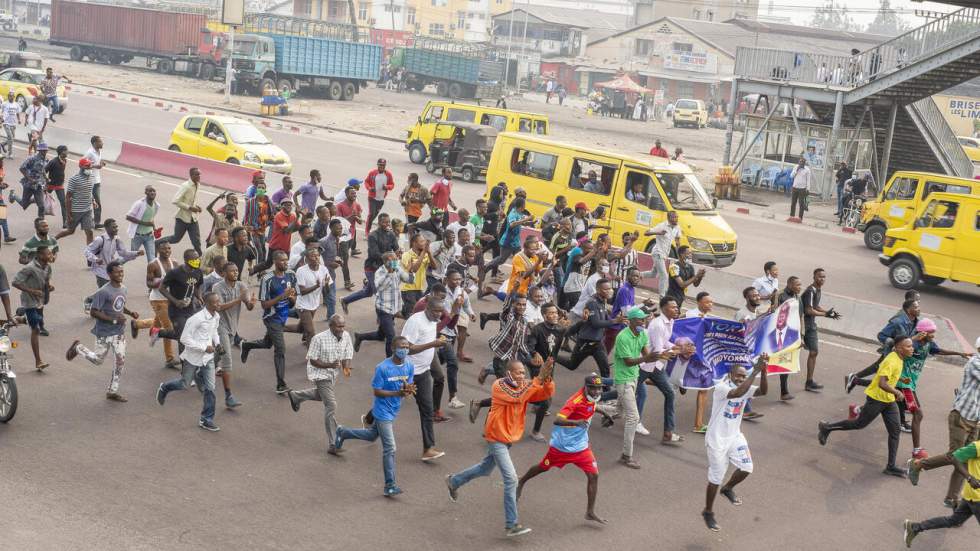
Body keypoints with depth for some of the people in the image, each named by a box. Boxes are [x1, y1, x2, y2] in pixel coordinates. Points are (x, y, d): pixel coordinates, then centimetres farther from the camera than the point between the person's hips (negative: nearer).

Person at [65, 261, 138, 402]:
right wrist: (113, 319, -26)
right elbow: (93, 312, -20)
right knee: (98, 360, 10)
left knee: (120, 361, 3)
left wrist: (130, 312, 2)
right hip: (104, 333, -6)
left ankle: (112, 391, 16)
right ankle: (77, 347, 36)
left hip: (119, 332, 6)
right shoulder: (103, 292, -20)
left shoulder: (123, 289, 4)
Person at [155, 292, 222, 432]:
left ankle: (206, 420, 9)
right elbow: (184, 339, -23)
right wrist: (204, 348, -25)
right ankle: (164, 388, 46)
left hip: (208, 358, 6)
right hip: (193, 357, -6)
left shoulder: (216, 317, -1)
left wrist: (217, 343, 2)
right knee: (184, 384, 15)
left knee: (209, 389, 0)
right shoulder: (196, 319, -26)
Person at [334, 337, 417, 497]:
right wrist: (397, 393, -29)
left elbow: (409, 387, 3)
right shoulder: (382, 368, -22)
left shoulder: (409, 367, -4)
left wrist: (408, 390, -23)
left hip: (394, 411, 7)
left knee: (371, 435, 28)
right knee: (389, 449, -7)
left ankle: (343, 432, 50)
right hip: (383, 412, -7)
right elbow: (376, 391, -18)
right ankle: (389, 486, 1)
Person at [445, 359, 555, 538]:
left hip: (510, 437, 8)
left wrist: (547, 378, -35)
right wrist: (538, 379, -42)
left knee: (486, 468, 27)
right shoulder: (499, 386, -21)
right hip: (496, 438, -8)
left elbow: (547, 393, -15)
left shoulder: (525, 386, -4)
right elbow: (517, 397, -38)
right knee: (511, 478, -14)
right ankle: (511, 525, -11)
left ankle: (454, 481, 51)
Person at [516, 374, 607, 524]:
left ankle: (590, 512, 5)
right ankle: (521, 482, 47)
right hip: (561, 446, -6)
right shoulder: (576, 401, -30)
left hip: (581, 446, 6)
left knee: (593, 475, -6)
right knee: (543, 468, 17)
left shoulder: (591, 399, -7)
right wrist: (576, 422, -58)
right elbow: (557, 420, -42)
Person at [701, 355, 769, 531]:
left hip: (735, 436, 6)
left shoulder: (746, 388, -3)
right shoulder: (721, 388, -23)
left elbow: (763, 391, -20)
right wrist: (756, 371, -43)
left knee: (746, 468, -2)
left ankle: (728, 489, 31)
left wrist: (763, 371, -35)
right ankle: (708, 512, 22)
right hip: (717, 439, -6)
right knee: (715, 478, 2)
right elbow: (738, 393, -42)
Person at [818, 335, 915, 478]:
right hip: (876, 398, -9)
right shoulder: (891, 362, -26)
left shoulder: (897, 358, 4)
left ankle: (891, 466, 7)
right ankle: (827, 428, 23)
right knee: (860, 423, 5)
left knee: (895, 431, 4)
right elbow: (882, 384, -35)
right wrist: (897, 393, -28)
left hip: (889, 401, 9)